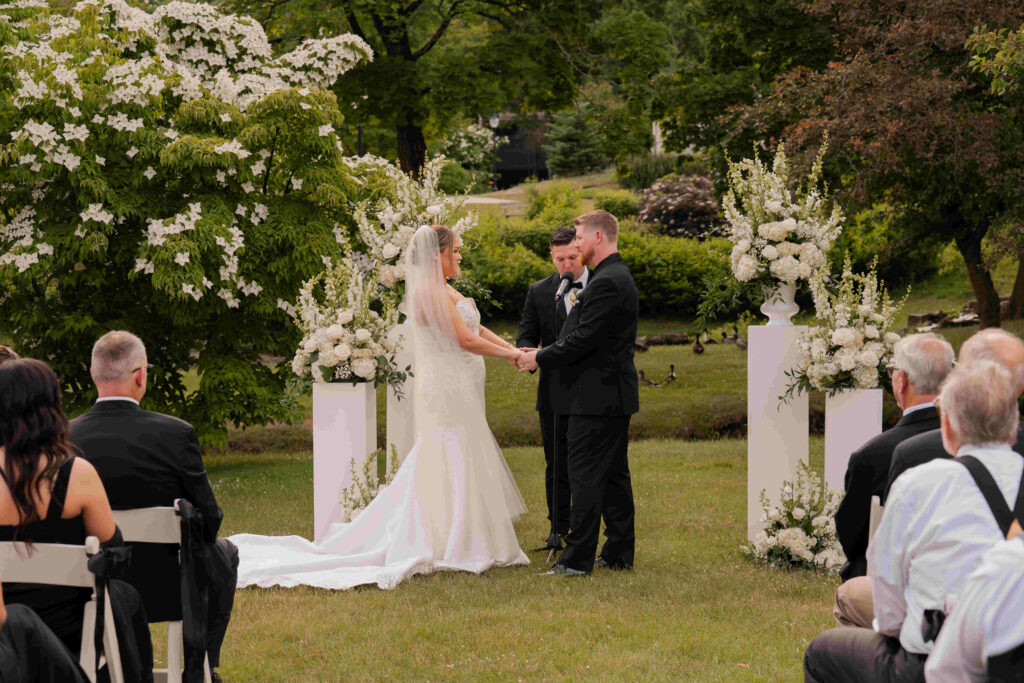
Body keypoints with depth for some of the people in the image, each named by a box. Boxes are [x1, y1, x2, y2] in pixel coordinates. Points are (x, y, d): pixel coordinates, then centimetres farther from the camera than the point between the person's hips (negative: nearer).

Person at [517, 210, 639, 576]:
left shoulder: (606, 283, -18)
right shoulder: (618, 277, 16)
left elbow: (583, 340, -21)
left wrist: (540, 359, -9)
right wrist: (544, 354, 12)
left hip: (596, 396, -10)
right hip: (614, 396, 10)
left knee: (586, 477, -7)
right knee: (614, 476, 13)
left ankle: (578, 557, -5)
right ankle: (620, 553, 17)